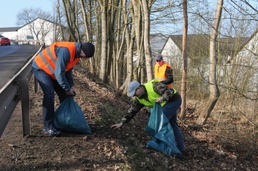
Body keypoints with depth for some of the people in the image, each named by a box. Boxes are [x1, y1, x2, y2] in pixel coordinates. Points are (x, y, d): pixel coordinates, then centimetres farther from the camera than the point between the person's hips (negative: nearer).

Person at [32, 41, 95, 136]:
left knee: (64, 94, 7)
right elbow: (59, 73, -32)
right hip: (40, 68, -9)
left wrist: (71, 85, -1)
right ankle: (48, 128, -15)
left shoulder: (76, 53, -4)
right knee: (49, 95, -20)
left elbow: (68, 70, 8)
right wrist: (67, 89, -20)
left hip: (51, 70, 9)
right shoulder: (66, 51, -35)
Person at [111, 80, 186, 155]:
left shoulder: (153, 86, -29)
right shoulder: (138, 99, -5)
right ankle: (180, 148, 21)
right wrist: (122, 123, -8)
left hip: (174, 100, -9)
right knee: (172, 124, 12)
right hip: (166, 104, 9)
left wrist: (162, 98, -46)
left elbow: (170, 91, -28)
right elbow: (131, 111, -3)